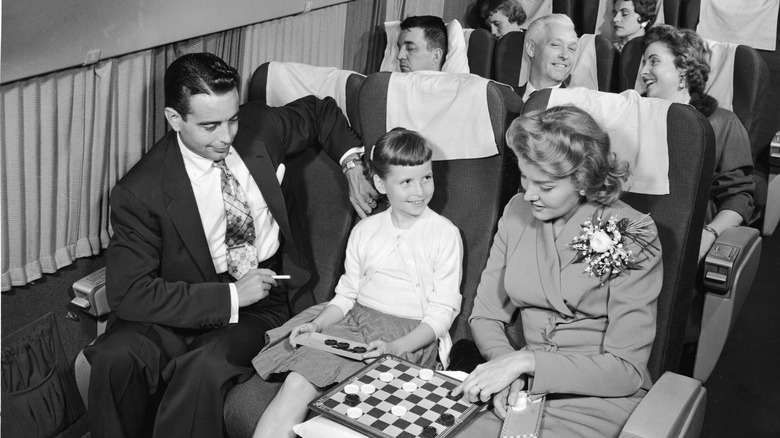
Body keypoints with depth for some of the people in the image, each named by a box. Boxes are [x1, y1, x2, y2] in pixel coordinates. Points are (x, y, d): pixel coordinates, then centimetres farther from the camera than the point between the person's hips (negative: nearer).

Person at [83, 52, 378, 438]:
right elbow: (127, 292, -19)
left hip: (265, 305, 1)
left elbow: (319, 111, 22)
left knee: (203, 370, -31)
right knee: (114, 358, -30)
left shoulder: (259, 127, 0)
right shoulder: (141, 191, -12)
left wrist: (351, 158, 5)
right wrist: (229, 297, -21)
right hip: (192, 305, 0)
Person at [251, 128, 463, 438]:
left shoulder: (444, 233, -3)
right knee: (295, 384, -21)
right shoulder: (364, 231, 10)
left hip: (410, 336, -4)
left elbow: (443, 311, -6)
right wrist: (316, 325, -4)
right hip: (356, 321, 5)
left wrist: (395, 348, -18)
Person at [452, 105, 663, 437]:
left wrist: (526, 361, -22)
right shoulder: (517, 212, 2)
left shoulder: (631, 235, -12)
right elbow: (486, 316, 6)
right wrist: (506, 364, -15)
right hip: (525, 390, 4)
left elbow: (627, 368, -14)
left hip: (599, 399, -3)